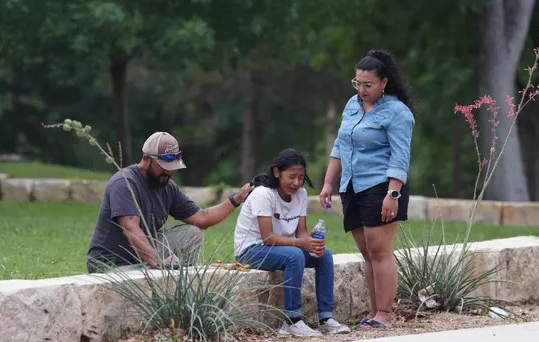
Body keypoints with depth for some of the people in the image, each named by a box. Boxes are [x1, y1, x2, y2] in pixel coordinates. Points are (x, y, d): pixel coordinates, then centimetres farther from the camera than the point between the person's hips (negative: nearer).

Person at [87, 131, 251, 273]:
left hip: (146, 255, 9)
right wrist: (156, 260, -44)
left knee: (192, 234, -3)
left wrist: (236, 199, 0)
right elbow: (130, 229, -32)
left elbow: (201, 218, 11)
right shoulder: (124, 183, -20)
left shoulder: (168, 187, 8)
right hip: (111, 264, -9)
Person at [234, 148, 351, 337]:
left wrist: (312, 242, -26)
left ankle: (326, 318, -9)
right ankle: (292, 321, -29)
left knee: (325, 256, -10)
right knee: (295, 256, -33)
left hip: (277, 247, 8)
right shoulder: (263, 194, -22)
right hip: (251, 250, -8)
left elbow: (301, 231, -2)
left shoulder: (300, 193, 0)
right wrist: (301, 243, -38)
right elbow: (268, 237, -27)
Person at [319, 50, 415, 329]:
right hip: (353, 189, 7)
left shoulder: (396, 112, -9)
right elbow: (339, 148, 20)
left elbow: (399, 157, -15)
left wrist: (393, 194, -22)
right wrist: (328, 183, 16)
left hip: (381, 188, -7)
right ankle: (374, 312, 12)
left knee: (379, 251, -10)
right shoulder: (352, 105, 14)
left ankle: (384, 315, -8)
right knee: (367, 254, 8)